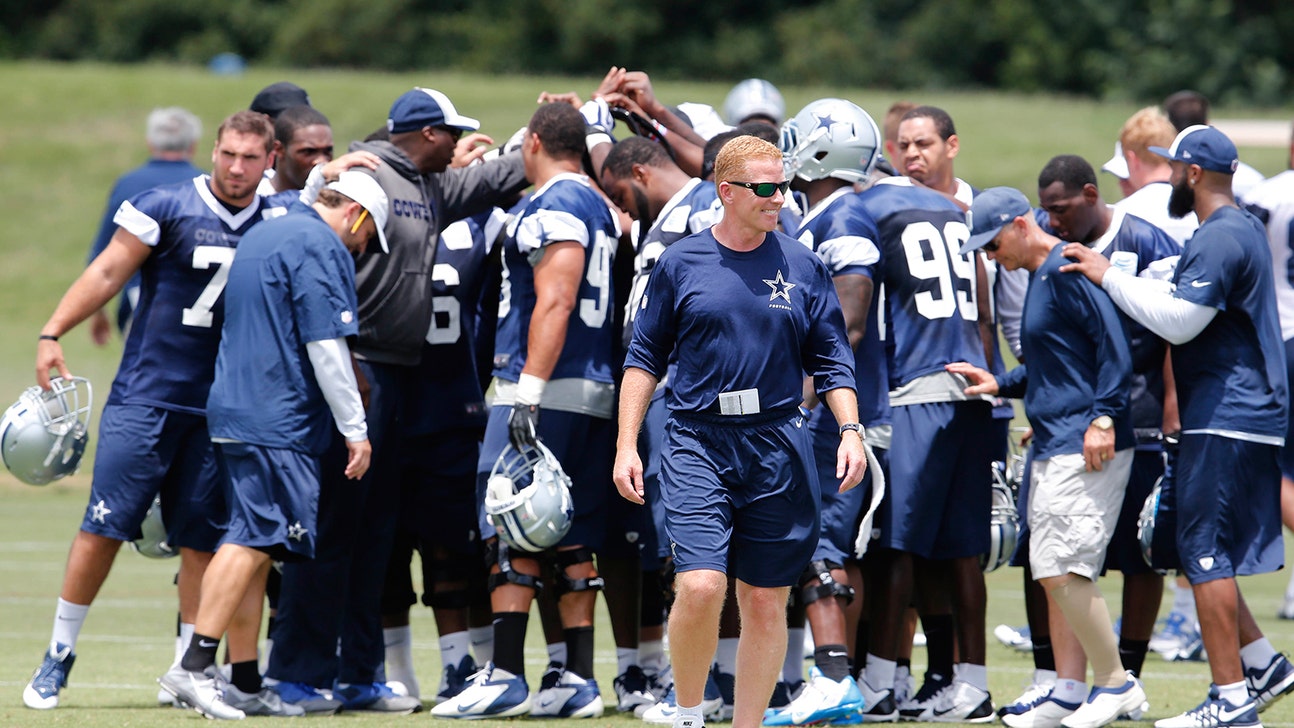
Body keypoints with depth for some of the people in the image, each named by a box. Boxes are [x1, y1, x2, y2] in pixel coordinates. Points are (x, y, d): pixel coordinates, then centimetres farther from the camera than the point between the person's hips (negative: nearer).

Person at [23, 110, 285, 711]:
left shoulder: (279, 226, 7)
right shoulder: (167, 207, -5)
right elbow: (108, 273, -6)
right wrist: (52, 334, -12)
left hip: (221, 408, 3)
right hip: (146, 393, -3)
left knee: (202, 541, 3)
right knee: (105, 525, -6)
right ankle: (59, 654, 3)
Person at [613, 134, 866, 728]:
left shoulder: (803, 267, 6)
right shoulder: (681, 264, 4)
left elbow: (831, 362, 11)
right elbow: (644, 359, 10)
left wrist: (850, 430, -3)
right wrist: (626, 446, 5)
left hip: (778, 449, 2)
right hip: (698, 442, -2)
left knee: (765, 601, 4)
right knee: (700, 585, -17)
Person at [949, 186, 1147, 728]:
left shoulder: (1066, 272, -12)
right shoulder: (1040, 277, 18)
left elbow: (1114, 345, -18)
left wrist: (1102, 419, -22)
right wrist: (1000, 385, 17)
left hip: (1088, 448, -11)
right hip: (1052, 449, 11)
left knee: (1063, 570, -13)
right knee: (1053, 574, 9)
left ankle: (1116, 683, -3)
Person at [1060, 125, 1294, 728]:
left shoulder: (1220, 239, -16)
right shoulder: (1244, 229, 17)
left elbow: (1178, 320, -22)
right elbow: (1188, 301, 21)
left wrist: (1109, 277, -14)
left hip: (1226, 421, -10)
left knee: (1206, 552, -8)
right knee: (1201, 549, 14)